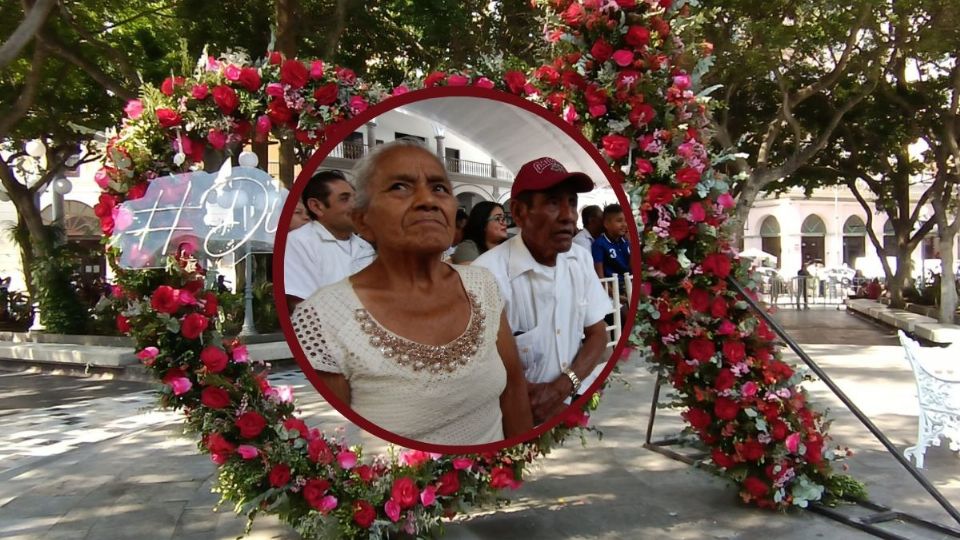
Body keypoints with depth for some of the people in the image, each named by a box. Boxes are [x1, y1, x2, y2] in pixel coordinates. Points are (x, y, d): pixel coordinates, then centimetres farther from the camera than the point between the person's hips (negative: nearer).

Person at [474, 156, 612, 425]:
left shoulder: (581, 259, 3)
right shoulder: (489, 273, -20)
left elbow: (597, 334, 9)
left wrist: (561, 387, -9)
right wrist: (557, 411, -10)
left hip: (582, 401, 5)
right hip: (524, 419, -5)